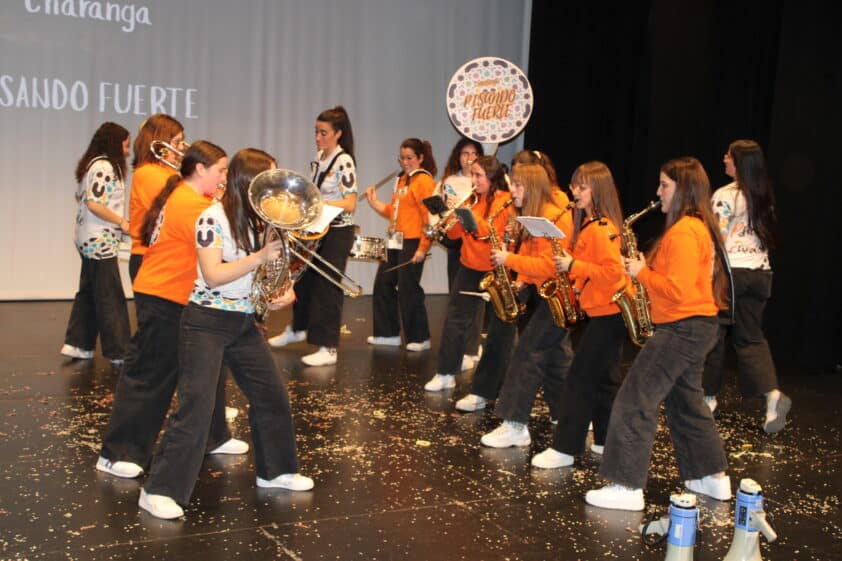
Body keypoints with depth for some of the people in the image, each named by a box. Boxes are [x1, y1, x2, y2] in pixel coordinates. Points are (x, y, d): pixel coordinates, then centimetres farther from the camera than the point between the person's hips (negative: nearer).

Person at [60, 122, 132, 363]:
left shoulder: (92, 164, 13)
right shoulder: (104, 166, -16)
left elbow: (80, 197, 20)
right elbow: (93, 204, -23)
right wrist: (122, 222, -17)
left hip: (90, 240, 10)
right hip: (101, 241, -10)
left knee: (88, 292, 15)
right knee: (111, 298, -4)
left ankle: (77, 344, 18)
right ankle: (118, 352, 1)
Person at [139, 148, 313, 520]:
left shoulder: (260, 220, 7)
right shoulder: (214, 218, -15)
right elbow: (212, 276, -22)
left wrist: (286, 292, -10)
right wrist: (260, 257, -27)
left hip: (244, 323, 8)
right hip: (207, 322, -7)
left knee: (272, 395, 12)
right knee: (196, 406, -11)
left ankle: (274, 470, 31)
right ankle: (159, 491, -1)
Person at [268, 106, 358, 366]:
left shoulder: (344, 161, -18)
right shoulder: (319, 156, 7)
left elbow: (350, 204, -23)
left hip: (337, 232, -8)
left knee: (327, 287, -5)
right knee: (303, 277, 19)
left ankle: (328, 349, 2)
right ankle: (298, 328, 40)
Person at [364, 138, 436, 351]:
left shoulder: (424, 180, -10)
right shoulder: (402, 179, 17)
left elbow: (431, 218, -16)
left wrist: (423, 248, -20)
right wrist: (374, 202, 4)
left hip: (411, 243, -9)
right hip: (394, 242, 9)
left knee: (408, 289, -3)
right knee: (383, 285, 12)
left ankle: (420, 338, 10)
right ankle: (389, 333, 23)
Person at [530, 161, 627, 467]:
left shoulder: (601, 228, -18)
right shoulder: (589, 224, 13)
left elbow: (613, 271, -25)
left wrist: (573, 265, -22)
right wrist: (568, 264, 4)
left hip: (606, 314, -10)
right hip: (605, 312, 10)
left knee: (579, 380, -7)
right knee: (604, 379, 16)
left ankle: (564, 448, -3)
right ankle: (608, 440, 25)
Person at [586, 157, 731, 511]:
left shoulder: (683, 232, -19)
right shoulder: (698, 226, 14)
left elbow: (677, 290, -25)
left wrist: (642, 272, -13)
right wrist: (647, 269, 6)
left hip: (683, 328, -11)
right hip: (696, 325, 11)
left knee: (636, 400, -9)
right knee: (686, 400, 21)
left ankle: (627, 488, -7)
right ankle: (714, 477, 29)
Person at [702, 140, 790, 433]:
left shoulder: (726, 195, -12)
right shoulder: (764, 195, 8)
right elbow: (766, 235, 16)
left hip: (729, 271, -6)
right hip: (760, 272, 6)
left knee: (713, 334, 9)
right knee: (750, 337, 11)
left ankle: (708, 395, 20)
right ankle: (773, 394, -9)